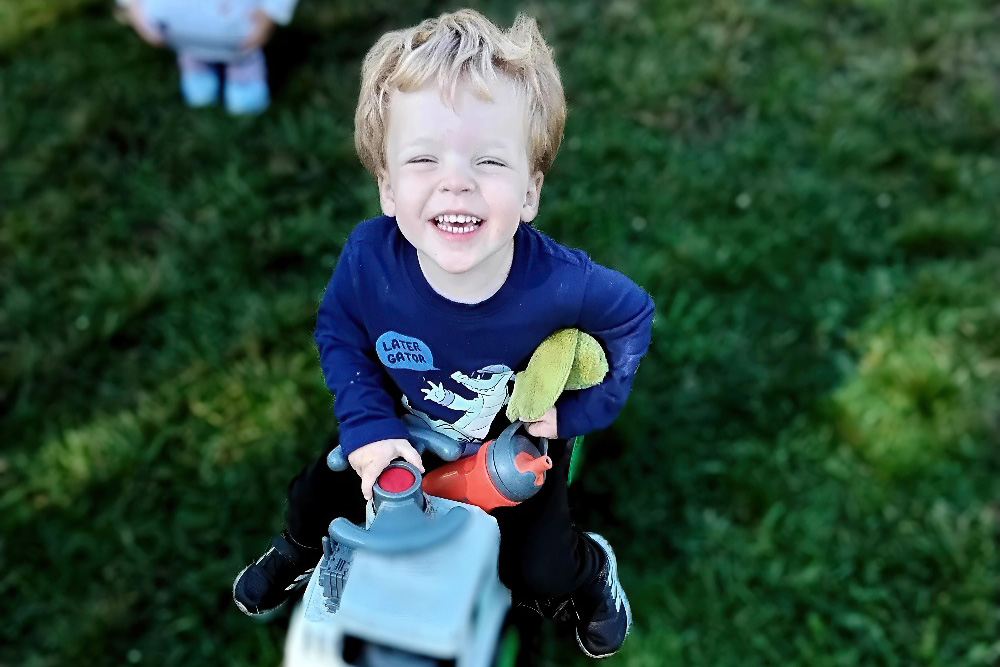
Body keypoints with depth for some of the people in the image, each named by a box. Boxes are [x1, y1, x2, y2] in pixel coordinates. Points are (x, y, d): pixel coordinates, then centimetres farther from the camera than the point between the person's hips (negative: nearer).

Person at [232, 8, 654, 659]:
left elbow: (633, 317, -15)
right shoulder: (369, 257, -33)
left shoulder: (560, 285, -38)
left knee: (538, 574, 0)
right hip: (405, 431, 2)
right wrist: (367, 428, -22)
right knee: (315, 495, 10)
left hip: (519, 443, -2)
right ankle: (299, 552, 49)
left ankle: (590, 570, 39)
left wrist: (575, 411, -18)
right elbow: (338, 333, -11)